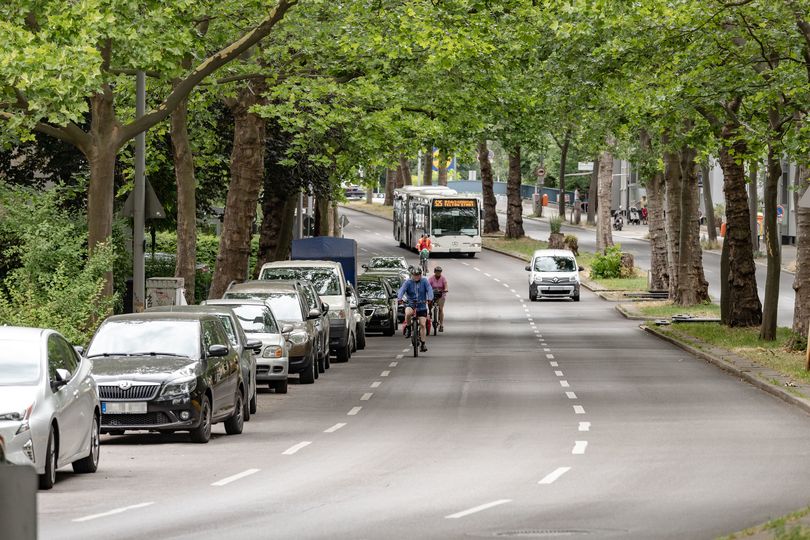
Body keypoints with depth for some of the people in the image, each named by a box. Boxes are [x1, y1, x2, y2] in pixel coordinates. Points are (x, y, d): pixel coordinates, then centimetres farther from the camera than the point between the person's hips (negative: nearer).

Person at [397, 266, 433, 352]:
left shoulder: (424, 282, 1)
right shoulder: (408, 282, -1)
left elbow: (429, 290, -12)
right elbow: (402, 290, -14)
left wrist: (429, 298, -33)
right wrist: (399, 298, -35)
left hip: (422, 306, 1)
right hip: (410, 304, -1)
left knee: (422, 325, -7)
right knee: (408, 313, -35)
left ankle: (423, 343, 3)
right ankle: (408, 327, -8)